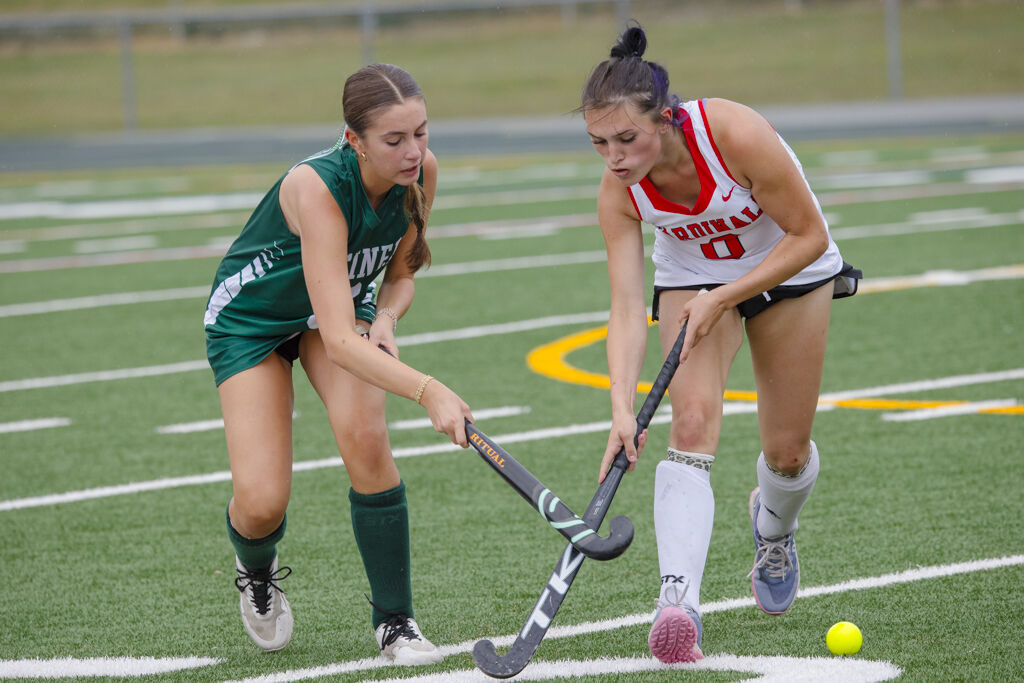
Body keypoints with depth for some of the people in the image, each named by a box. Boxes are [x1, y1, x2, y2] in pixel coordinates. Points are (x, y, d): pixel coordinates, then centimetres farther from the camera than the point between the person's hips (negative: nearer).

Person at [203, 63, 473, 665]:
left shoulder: (421, 172, -21)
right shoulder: (316, 187, -39)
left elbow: (399, 276, -1)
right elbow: (338, 339, -44)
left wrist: (385, 317, -24)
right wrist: (427, 390, -55)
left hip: (346, 302, 4)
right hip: (251, 316, -4)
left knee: (364, 435, -25)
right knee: (262, 503, -14)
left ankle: (396, 622, -11)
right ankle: (257, 572, 25)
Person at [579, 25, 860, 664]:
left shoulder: (736, 135, -37)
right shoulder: (619, 192, -25)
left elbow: (809, 236, -26)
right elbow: (627, 311, -25)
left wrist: (721, 299, -28)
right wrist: (623, 408, -38)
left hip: (790, 269, -1)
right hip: (693, 275, 1)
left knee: (788, 450, 5)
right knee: (693, 425, -22)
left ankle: (773, 530, 43)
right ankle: (678, 603, -33)